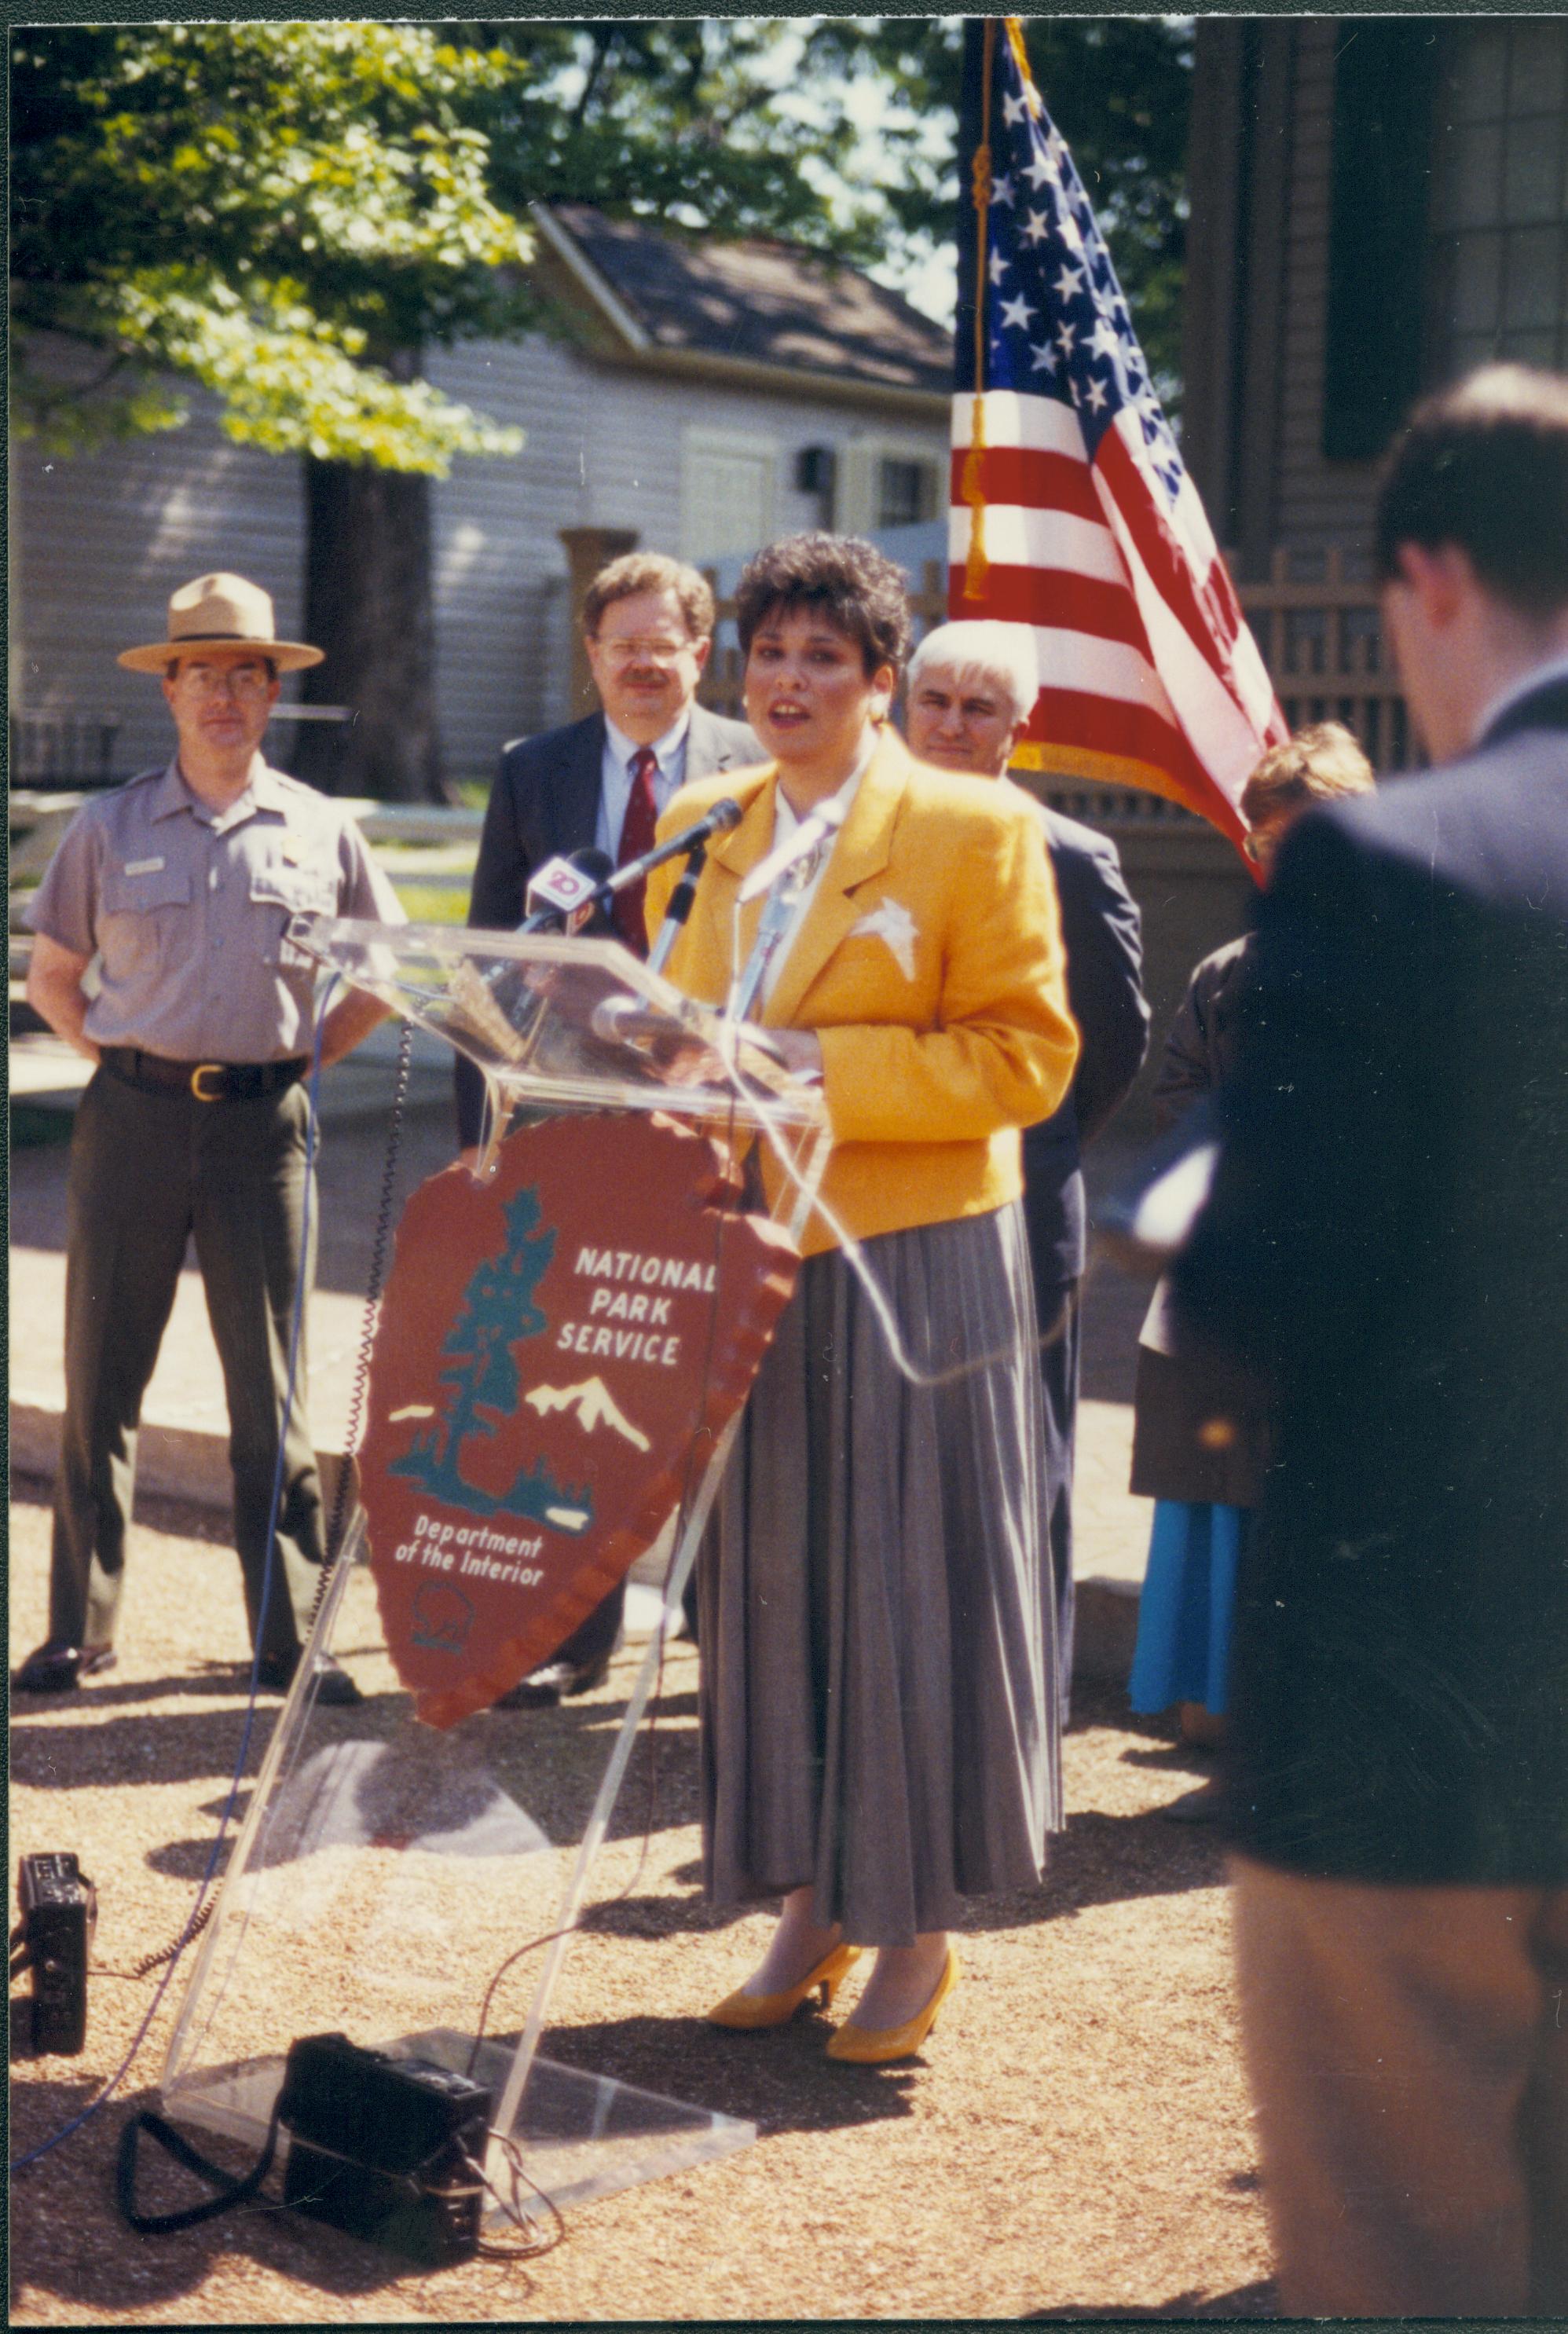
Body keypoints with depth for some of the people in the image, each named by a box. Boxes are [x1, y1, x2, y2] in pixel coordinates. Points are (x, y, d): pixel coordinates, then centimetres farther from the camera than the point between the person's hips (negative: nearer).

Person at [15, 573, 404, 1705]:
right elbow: (51, 978, 14)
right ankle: (80, 1632, 13)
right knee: (102, 1385, 3)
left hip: (263, 1123, 0)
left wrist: (305, 1052, 8)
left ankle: (290, 1638, 12)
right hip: (134, 1117, 0)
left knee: (272, 1392, 5)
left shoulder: (320, 832, 6)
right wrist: (122, 1058, 3)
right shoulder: (110, 827, 6)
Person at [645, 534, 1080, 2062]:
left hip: (911, 1265, -5)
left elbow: (1029, 1058, -9)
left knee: (905, 1590, 1)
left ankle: (916, 1930, 14)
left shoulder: (977, 832, -5)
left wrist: (830, 1064, -18)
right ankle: (805, 1907, 23)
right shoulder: (699, 830, 12)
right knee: (767, 1587, 9)